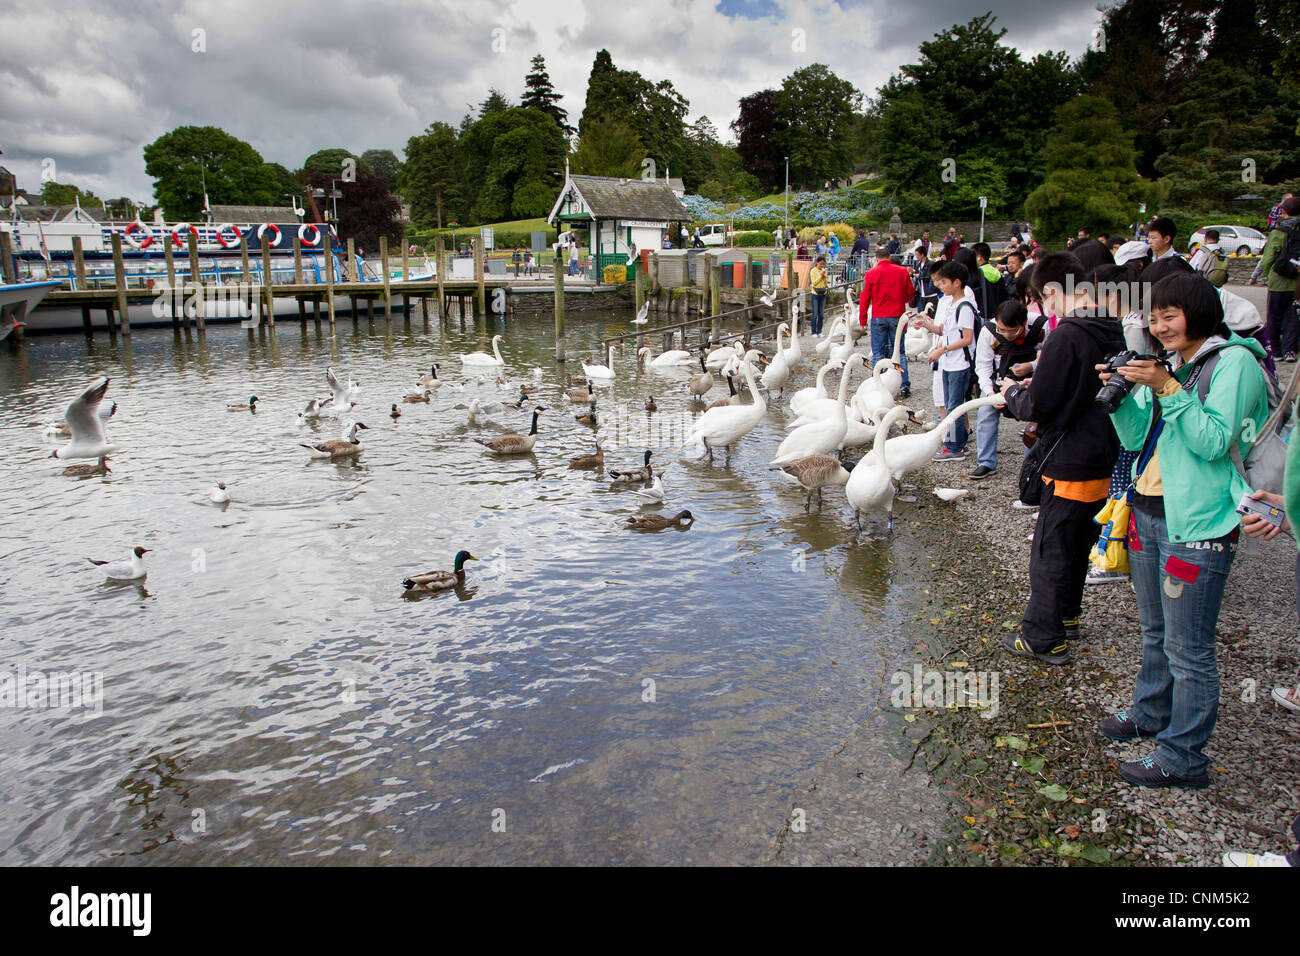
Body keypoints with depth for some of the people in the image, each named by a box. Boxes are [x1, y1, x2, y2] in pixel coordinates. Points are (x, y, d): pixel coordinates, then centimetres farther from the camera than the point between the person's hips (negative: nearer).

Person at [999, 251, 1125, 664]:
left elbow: (1038, 407, -20)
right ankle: (1066, 615, 39)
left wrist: (1013, 392, -1)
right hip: (1103, 458, 9)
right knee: (1077, 544, 22)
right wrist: (1039, 384, 11)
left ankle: (1044, 638, 11)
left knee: (1050, 552, 2)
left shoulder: (1067, 335, -22)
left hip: (1071, 463, -8)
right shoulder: (1113, 332, 4)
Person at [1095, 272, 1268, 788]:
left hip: (1198, 523, -8)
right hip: (1149, 512, 8)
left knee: (1187, 648, -1)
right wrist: (1122, 394, -4)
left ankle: (1183, 756, 10)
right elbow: (1136, 439, 11)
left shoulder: (1235, 362, -11)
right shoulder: (1169, 362, 11)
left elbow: (1215, 442, -19)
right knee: (1156, 631, 24)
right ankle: (1151, 712, 42)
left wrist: (1168, 389, -23)